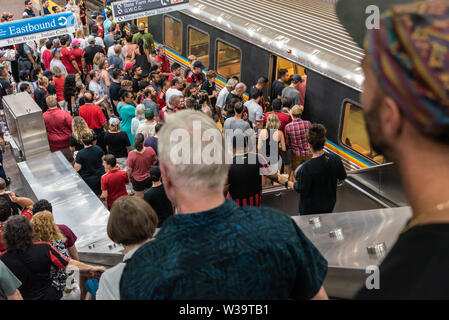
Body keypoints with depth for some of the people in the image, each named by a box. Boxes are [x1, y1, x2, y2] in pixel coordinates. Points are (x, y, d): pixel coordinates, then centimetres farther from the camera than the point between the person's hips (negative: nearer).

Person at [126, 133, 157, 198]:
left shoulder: (132, 154, -23)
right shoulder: (150, 150, -18)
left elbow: (129, 169, -15)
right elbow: (154, 163, -2)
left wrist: (129, 177, 5)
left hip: (137, 180, -2)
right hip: (149, 178, 2)